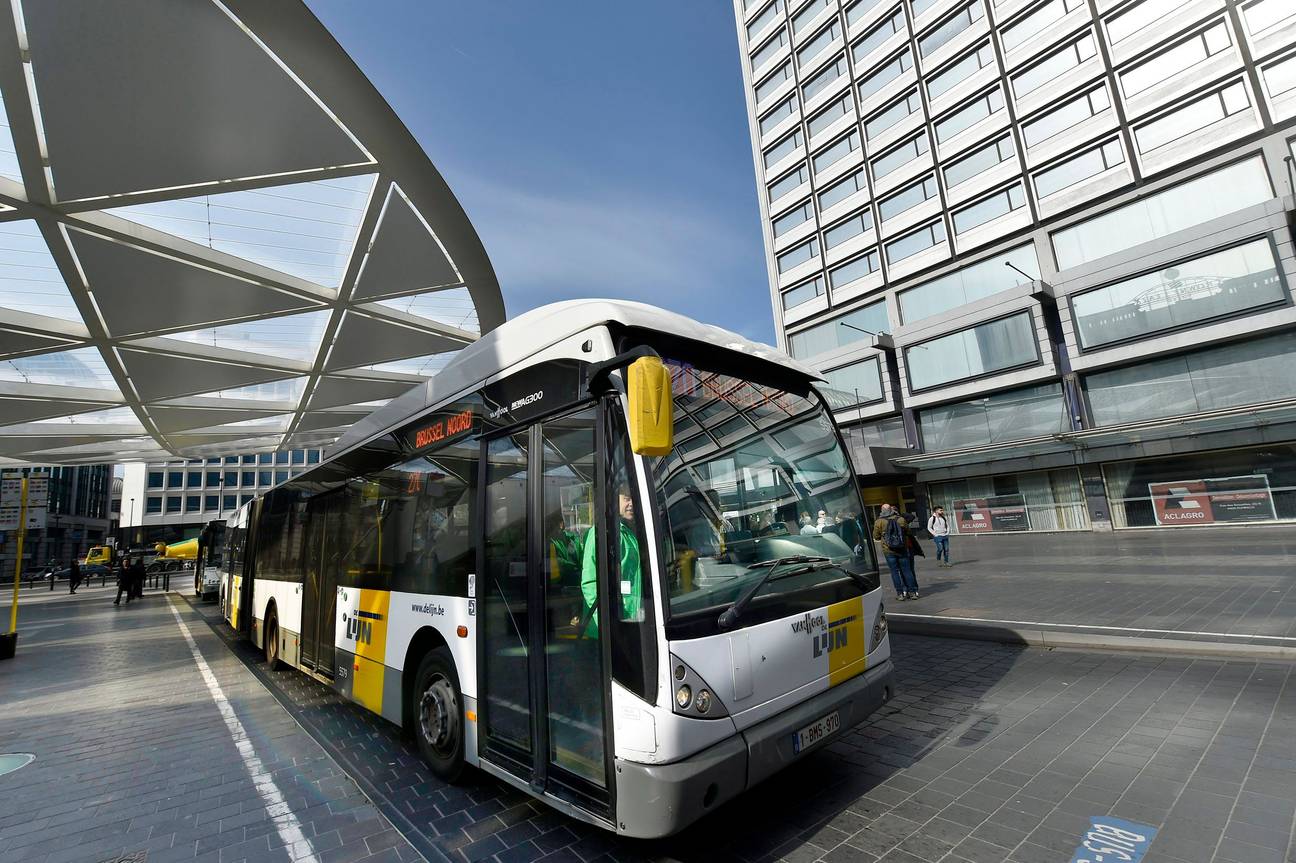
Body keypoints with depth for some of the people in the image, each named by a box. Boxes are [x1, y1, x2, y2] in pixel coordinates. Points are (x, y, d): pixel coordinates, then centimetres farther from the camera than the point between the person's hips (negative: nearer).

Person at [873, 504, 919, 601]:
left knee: (895, 572, 5)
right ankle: (912, 592, 14)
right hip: (902, 549, 1)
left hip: (889, 551, -1)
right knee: (907, 571, 9)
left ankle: (900, 593, 6)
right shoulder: (901, 520, -2)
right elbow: (909, 532, 8)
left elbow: (876, 537, 0)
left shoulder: (879, 522, -6)